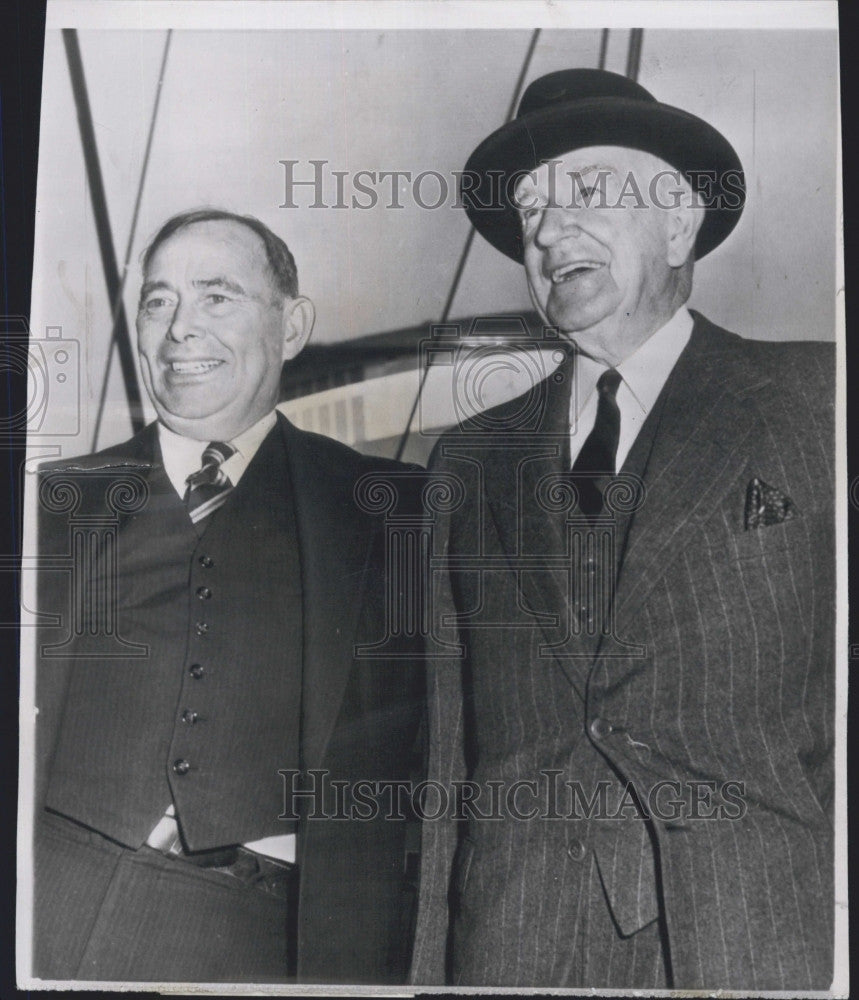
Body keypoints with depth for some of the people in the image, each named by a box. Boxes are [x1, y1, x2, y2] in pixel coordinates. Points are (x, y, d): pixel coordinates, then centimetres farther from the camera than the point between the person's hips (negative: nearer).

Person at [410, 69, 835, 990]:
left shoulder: (816, 401, 2)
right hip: (512, 944, 3)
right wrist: (427, 964, 5)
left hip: (768, 939, -2)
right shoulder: (470, 462, 11)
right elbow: (443, 748, 9)